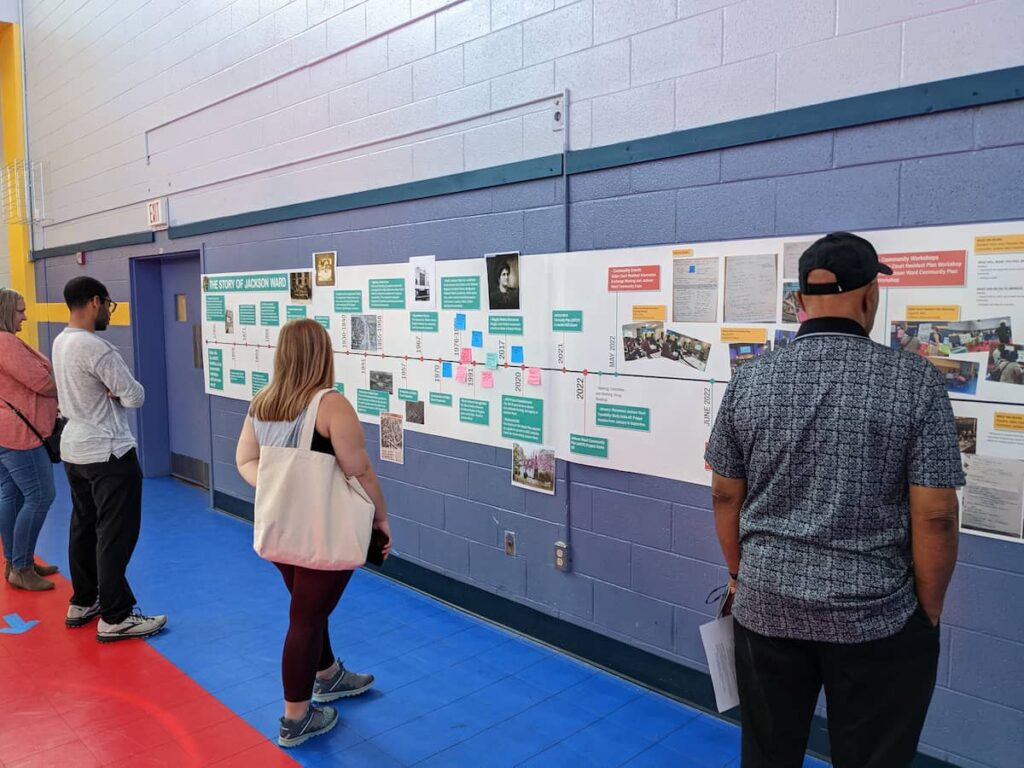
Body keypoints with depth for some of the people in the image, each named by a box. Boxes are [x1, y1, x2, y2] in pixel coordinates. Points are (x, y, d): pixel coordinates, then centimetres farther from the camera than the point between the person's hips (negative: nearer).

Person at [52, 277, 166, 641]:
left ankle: (82, 602, 30)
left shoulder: (61, 342, 7)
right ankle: (115, 618, 4)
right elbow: (135, 396, -19)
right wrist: (121, 392, 0)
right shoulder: (95, 347, -22)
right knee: (116, 535, -2)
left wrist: (110, 392, -6)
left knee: (84, 527, 18)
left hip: (74, 448, 10)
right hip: (108, 453, -10)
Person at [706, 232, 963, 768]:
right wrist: (929, 608, 3)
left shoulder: (750, 379, -4)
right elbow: (935, 516, -12)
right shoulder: (914, 380, -12)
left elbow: (725, 495, 2)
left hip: (766, 604, 3)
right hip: (875, 617, -2)